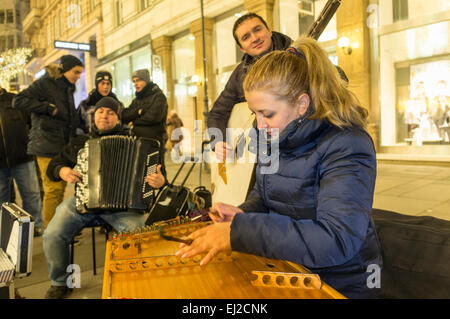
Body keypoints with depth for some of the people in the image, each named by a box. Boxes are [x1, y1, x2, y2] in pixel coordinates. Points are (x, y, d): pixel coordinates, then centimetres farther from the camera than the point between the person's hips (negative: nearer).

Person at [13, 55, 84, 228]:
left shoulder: (68, 88, 19)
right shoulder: (45, 83, -5)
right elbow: (18, 101, -13)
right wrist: (48, 107, -16)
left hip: (63, 145, 8)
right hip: (47, 145, -8)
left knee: (61, 187, 10)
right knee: (54, 188, -9)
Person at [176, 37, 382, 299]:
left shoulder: (347, 146, -20)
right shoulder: (275, 139, 2)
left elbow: (336, 241, -30)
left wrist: (239, 231, -32)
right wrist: (244, 214, -8)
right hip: (286, 271, 6)